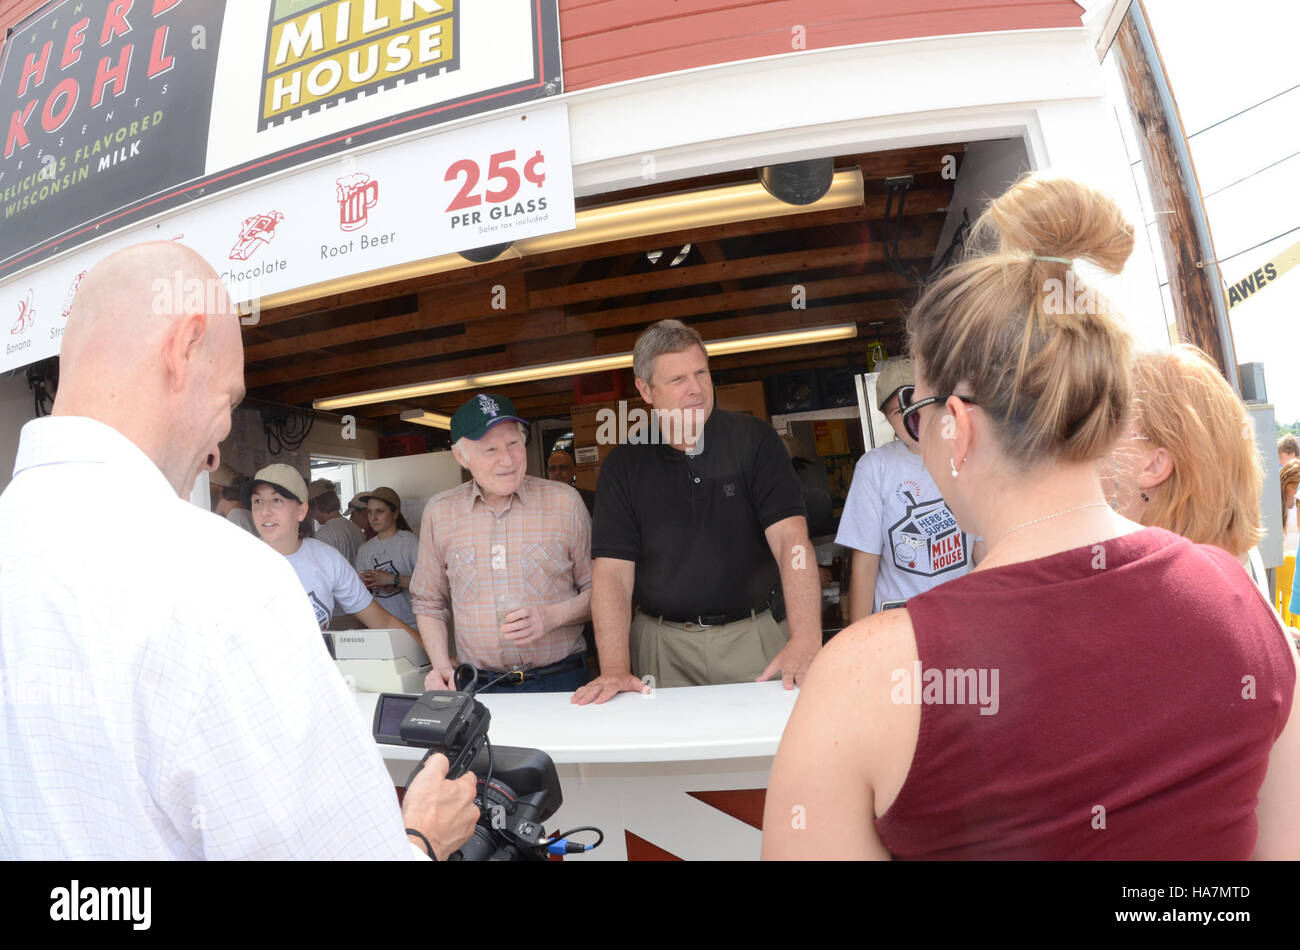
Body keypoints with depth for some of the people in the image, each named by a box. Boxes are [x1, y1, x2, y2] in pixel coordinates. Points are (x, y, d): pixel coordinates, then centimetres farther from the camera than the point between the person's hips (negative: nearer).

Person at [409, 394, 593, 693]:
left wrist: (553, 616, -10)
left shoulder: (564, 501, 2)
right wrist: (441, 666, 2)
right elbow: (428, 603, 16)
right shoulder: (438, 512, 7)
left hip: (560, 680, -2)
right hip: (478, 686, 2)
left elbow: (598, 590, 7)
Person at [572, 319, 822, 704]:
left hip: (754, 637, 0)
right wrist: (615, 669, -19)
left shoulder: (753, 440, -3)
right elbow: (612, 571, -6)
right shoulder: (623, 467, 0)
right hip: (662, 645, 1)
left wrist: (806, 639, -26)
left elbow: (790, 539, -13)